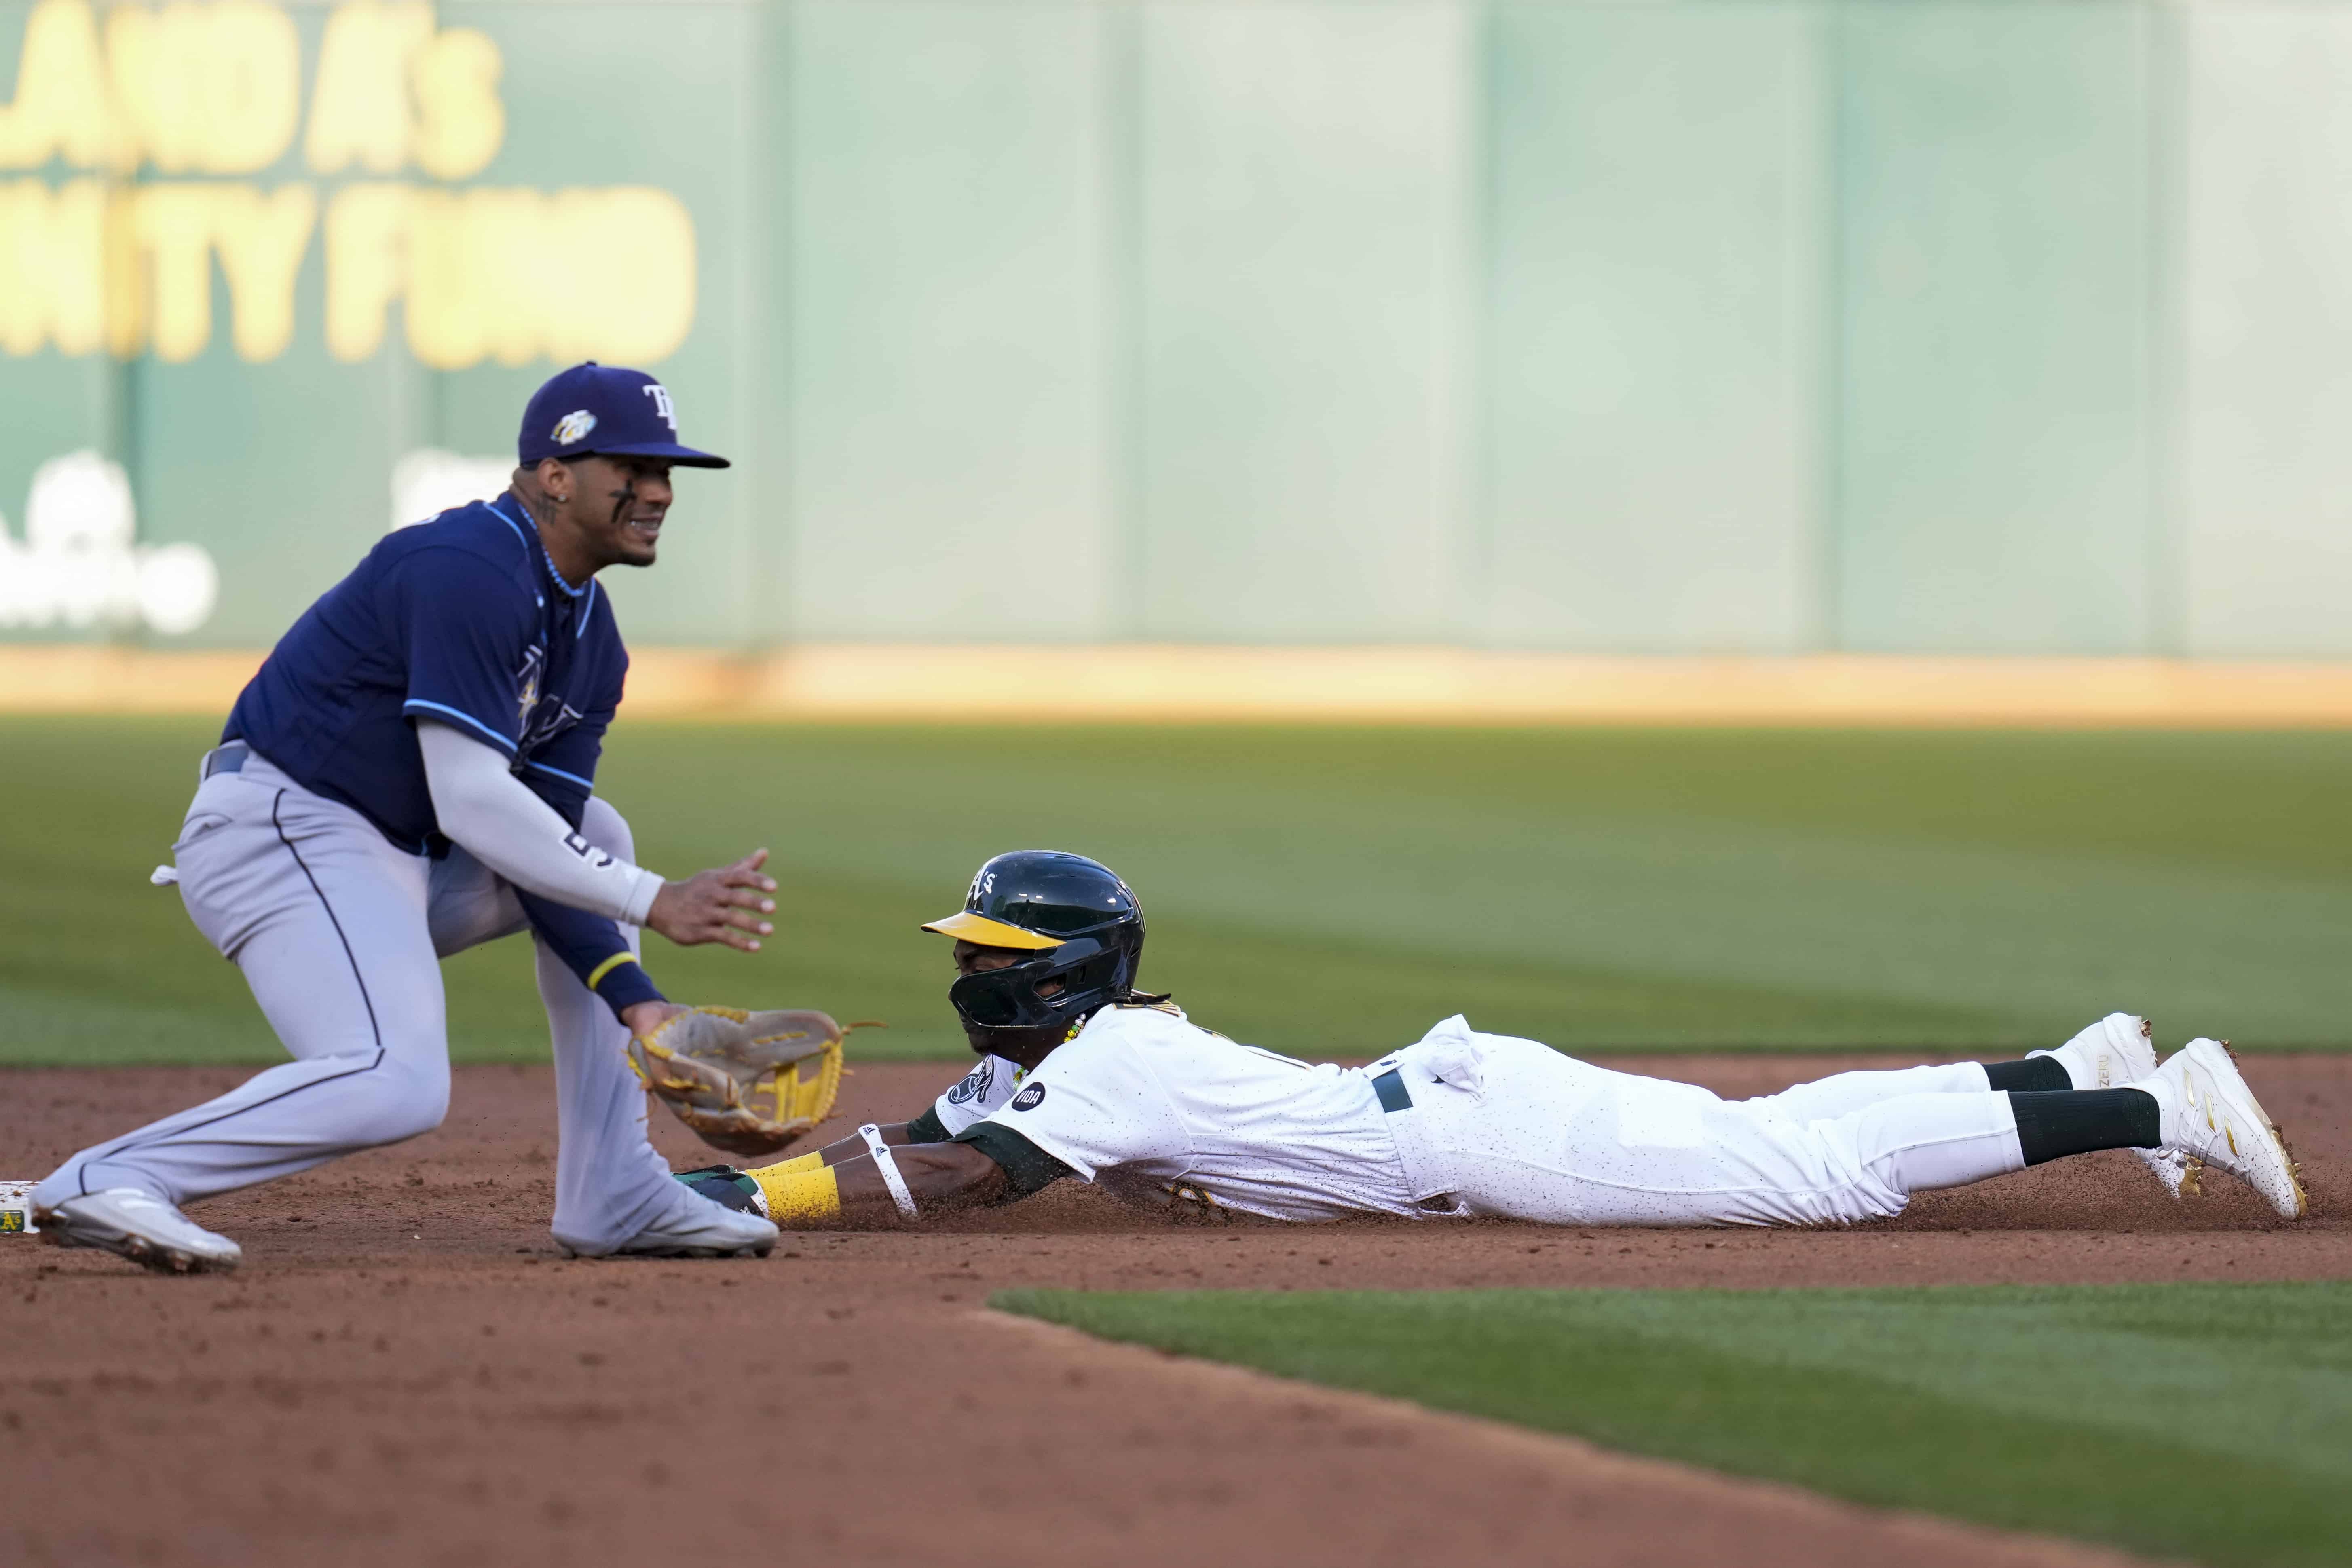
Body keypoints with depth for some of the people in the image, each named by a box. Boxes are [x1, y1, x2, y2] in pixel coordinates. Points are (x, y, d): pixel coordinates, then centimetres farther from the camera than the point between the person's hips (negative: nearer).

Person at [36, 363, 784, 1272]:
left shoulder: (591, 642, 14)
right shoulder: (472, 572, -17)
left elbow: (538, 841, 10)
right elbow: (470, 797, -23)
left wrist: (632, 996, -4)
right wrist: (652, 903, -20)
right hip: (278, 831, -11)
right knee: (398, 1084, -30)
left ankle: (614, 1198, 15)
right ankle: (105, 1183, -27)